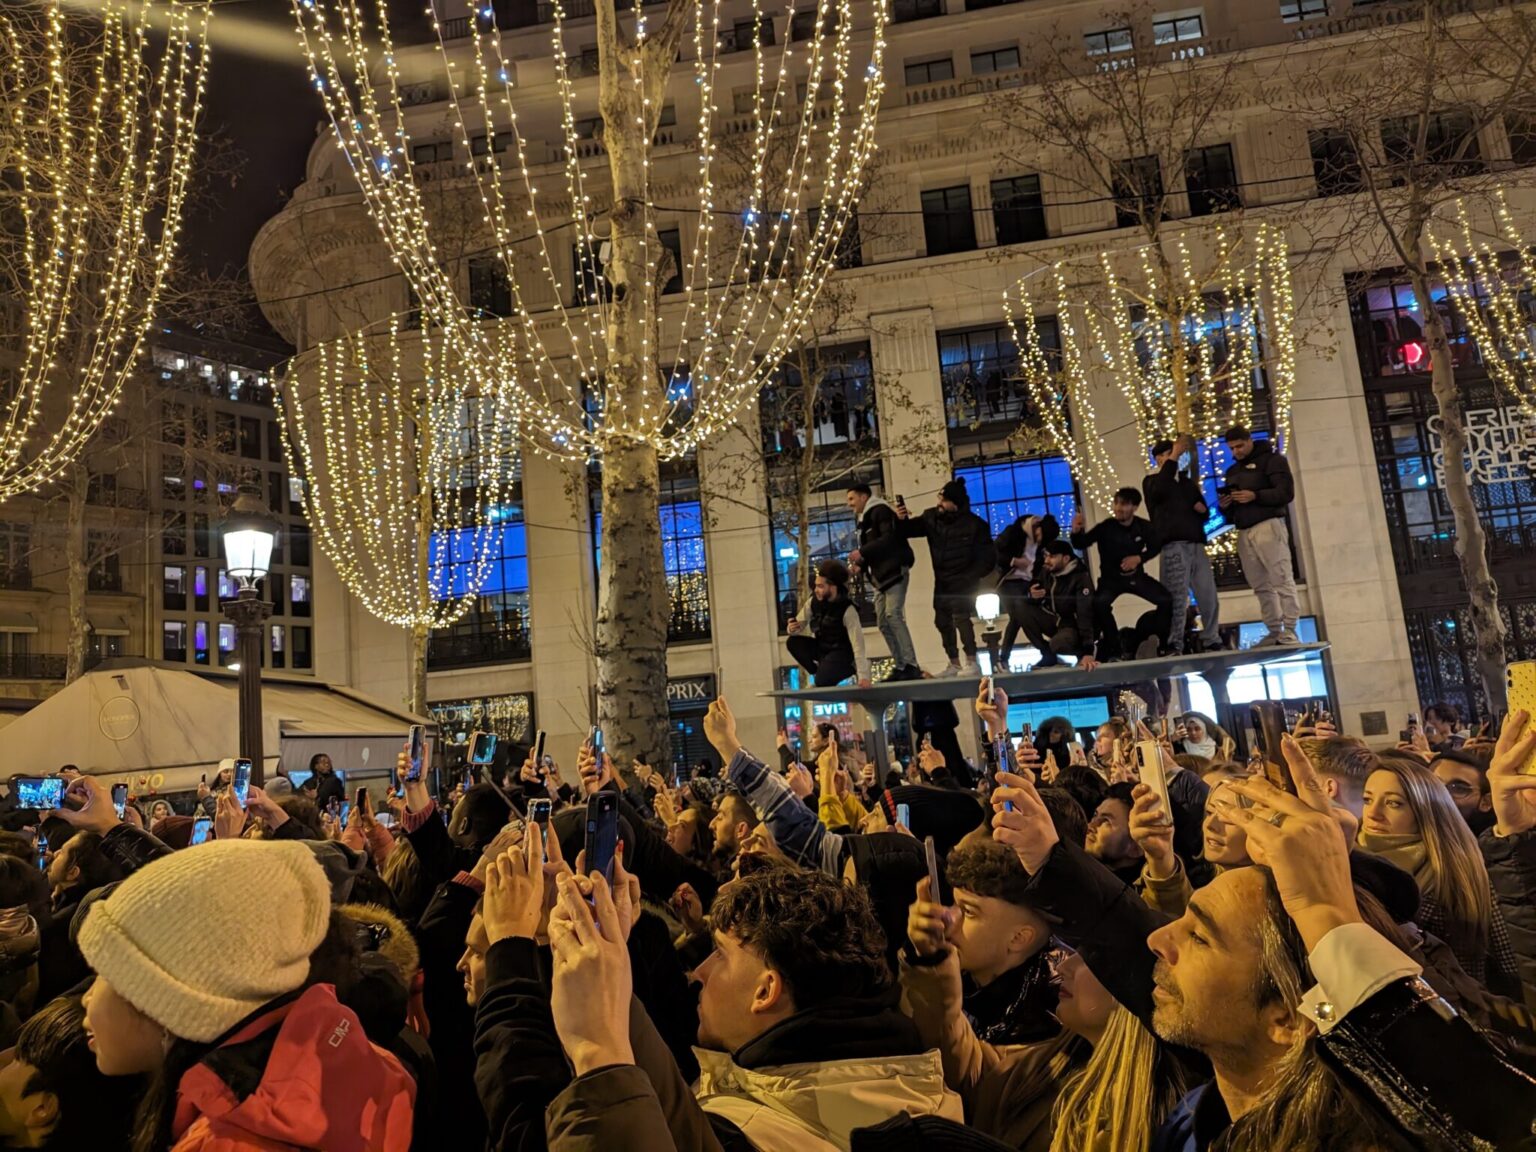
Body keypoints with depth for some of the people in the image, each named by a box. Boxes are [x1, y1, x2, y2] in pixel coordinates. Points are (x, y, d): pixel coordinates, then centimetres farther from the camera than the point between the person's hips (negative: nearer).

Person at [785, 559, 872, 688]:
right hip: (821, 647, 6)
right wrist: (793, 628, -30)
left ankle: (850, 668, 3)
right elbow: (800, 623, -2)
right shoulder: (813, 601, -11)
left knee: (823, 682, -27)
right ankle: (819, 673, 0)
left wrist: (863, 676, -34)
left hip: (841, 652, -6)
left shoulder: (847, 610, -25)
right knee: (793, 642, -17)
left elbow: (857, 644, -28)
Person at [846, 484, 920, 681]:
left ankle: (911, 666, -21)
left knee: (893, 616, -19)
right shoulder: (866, 519, 24)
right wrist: (860, 565, 6)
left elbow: (890, 538, -20)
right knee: (883, 622, 5)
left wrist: (862, 552, -21)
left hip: (895, 571, -10)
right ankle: (900, 666, 7)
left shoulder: (880, 511, -5)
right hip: (881, 575, 10)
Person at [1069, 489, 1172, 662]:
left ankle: (1156, 642, 10)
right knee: (1100, 603, -32)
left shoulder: (1143, 527, -10)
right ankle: (1115, 649, -17)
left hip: (1137, 577, 3)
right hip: (1111, 579, -3)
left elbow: (1154, 548, 7)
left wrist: (1139, 558, -13)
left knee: (1166, 600, -11)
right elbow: (1081, 545, -23)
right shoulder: (1105, 527, -19)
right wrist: (1076, 531, -45)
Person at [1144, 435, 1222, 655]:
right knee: (1177, 598, -11)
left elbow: (1204, 512, 30)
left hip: (1196, 544, 6)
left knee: (1209, 596, 3)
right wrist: (1173, 457, -16)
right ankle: (1174, 645, -10)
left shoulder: (1187, 481, 24)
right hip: (1173, 546, -6)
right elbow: (1159, 491, -19)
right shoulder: (1152, 480, 7)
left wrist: (1203, 508, 4)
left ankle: (1211, 642, 11)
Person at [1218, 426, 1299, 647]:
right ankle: (1274, 632, 3)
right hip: (1244, 532, 7)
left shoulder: (1271, 459, 3)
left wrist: (1255, 496, -19)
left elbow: (1286, 492, -8)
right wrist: (1224, 505, 3)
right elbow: (1232, 508, 27)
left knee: (1282, 581, -9)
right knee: (1261, 587, 3)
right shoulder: (1232, 471, 24)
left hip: (1267, 526, -6)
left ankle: (1290, 633, -11)